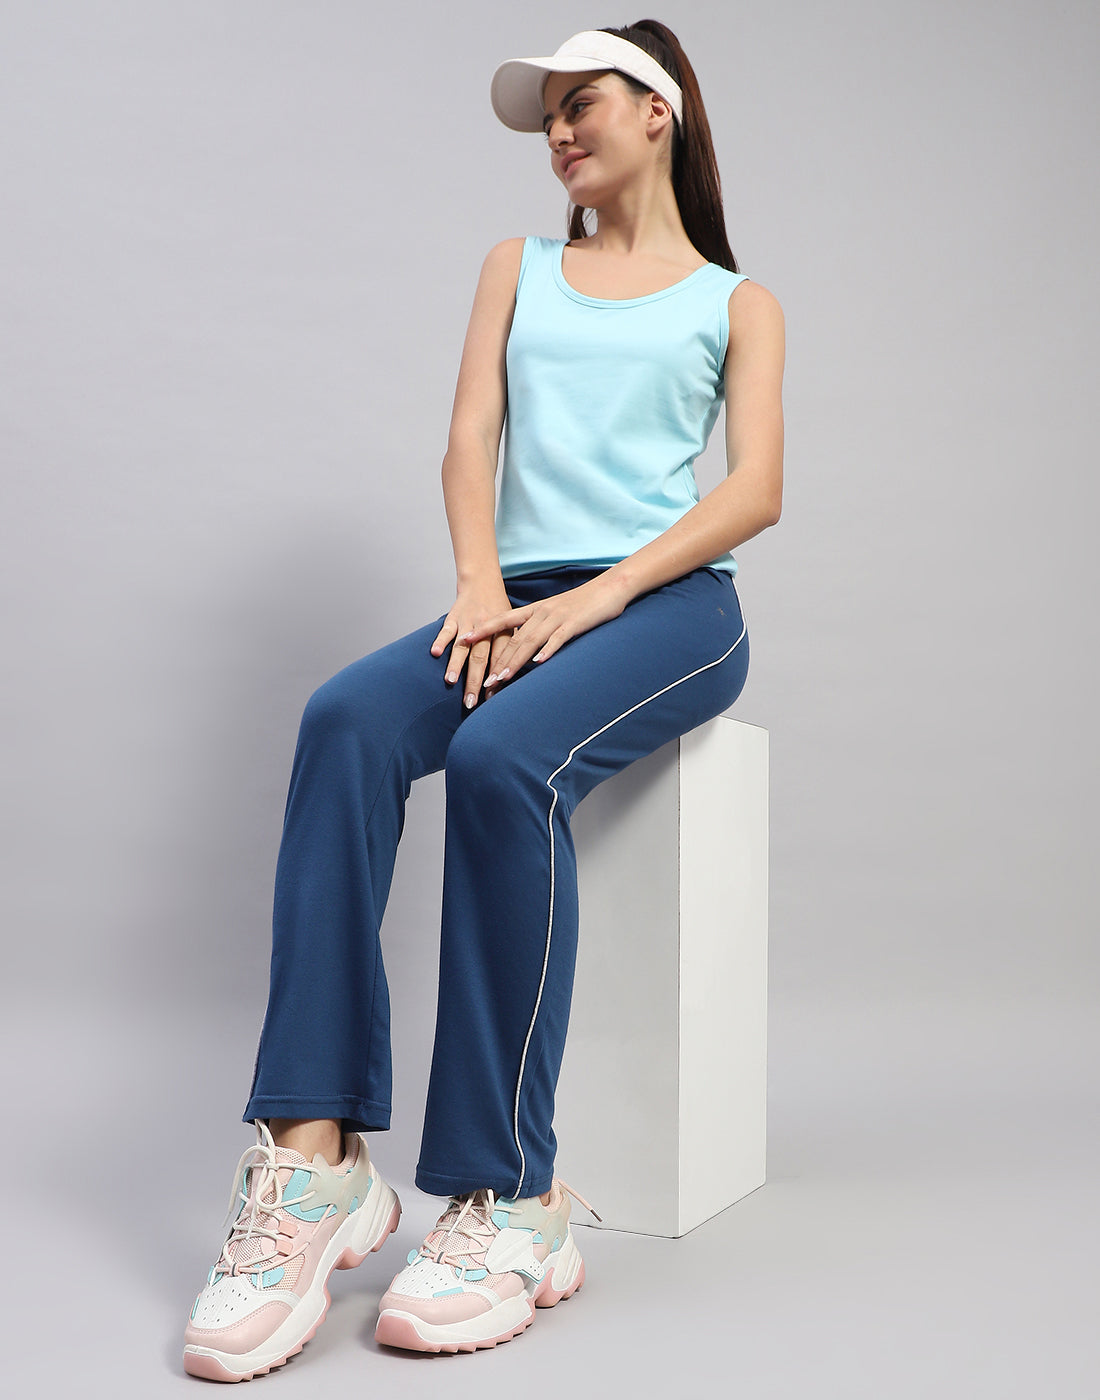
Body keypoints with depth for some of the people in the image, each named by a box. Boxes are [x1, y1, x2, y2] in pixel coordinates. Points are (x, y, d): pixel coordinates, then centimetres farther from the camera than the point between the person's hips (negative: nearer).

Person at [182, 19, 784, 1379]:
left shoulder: (735, 302, 16)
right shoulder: (520, 267, 26)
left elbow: (757, 486, 0)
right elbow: (471, 437, 12)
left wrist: (592, 599, -15)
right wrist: (481, 583, -9)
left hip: (669, 603, -3)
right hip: (524, 597, 3)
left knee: (504, 756, -35)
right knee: (347, 720, -30)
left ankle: (507, 1200, -30)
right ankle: (312, 1163, -34)